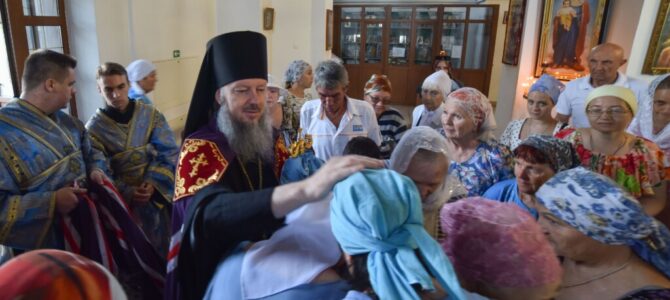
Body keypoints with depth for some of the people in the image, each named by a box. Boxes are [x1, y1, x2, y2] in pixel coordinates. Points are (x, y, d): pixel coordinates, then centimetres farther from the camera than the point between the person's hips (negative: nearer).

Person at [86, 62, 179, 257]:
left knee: (167, 247, 11)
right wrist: (127, 192, -20)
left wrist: (154, 183, -18)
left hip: (161, 194, 2)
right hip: (125, 202, -1)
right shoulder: (94, 129, -4)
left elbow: (169, 152, -4)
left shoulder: (151, 115, -1)